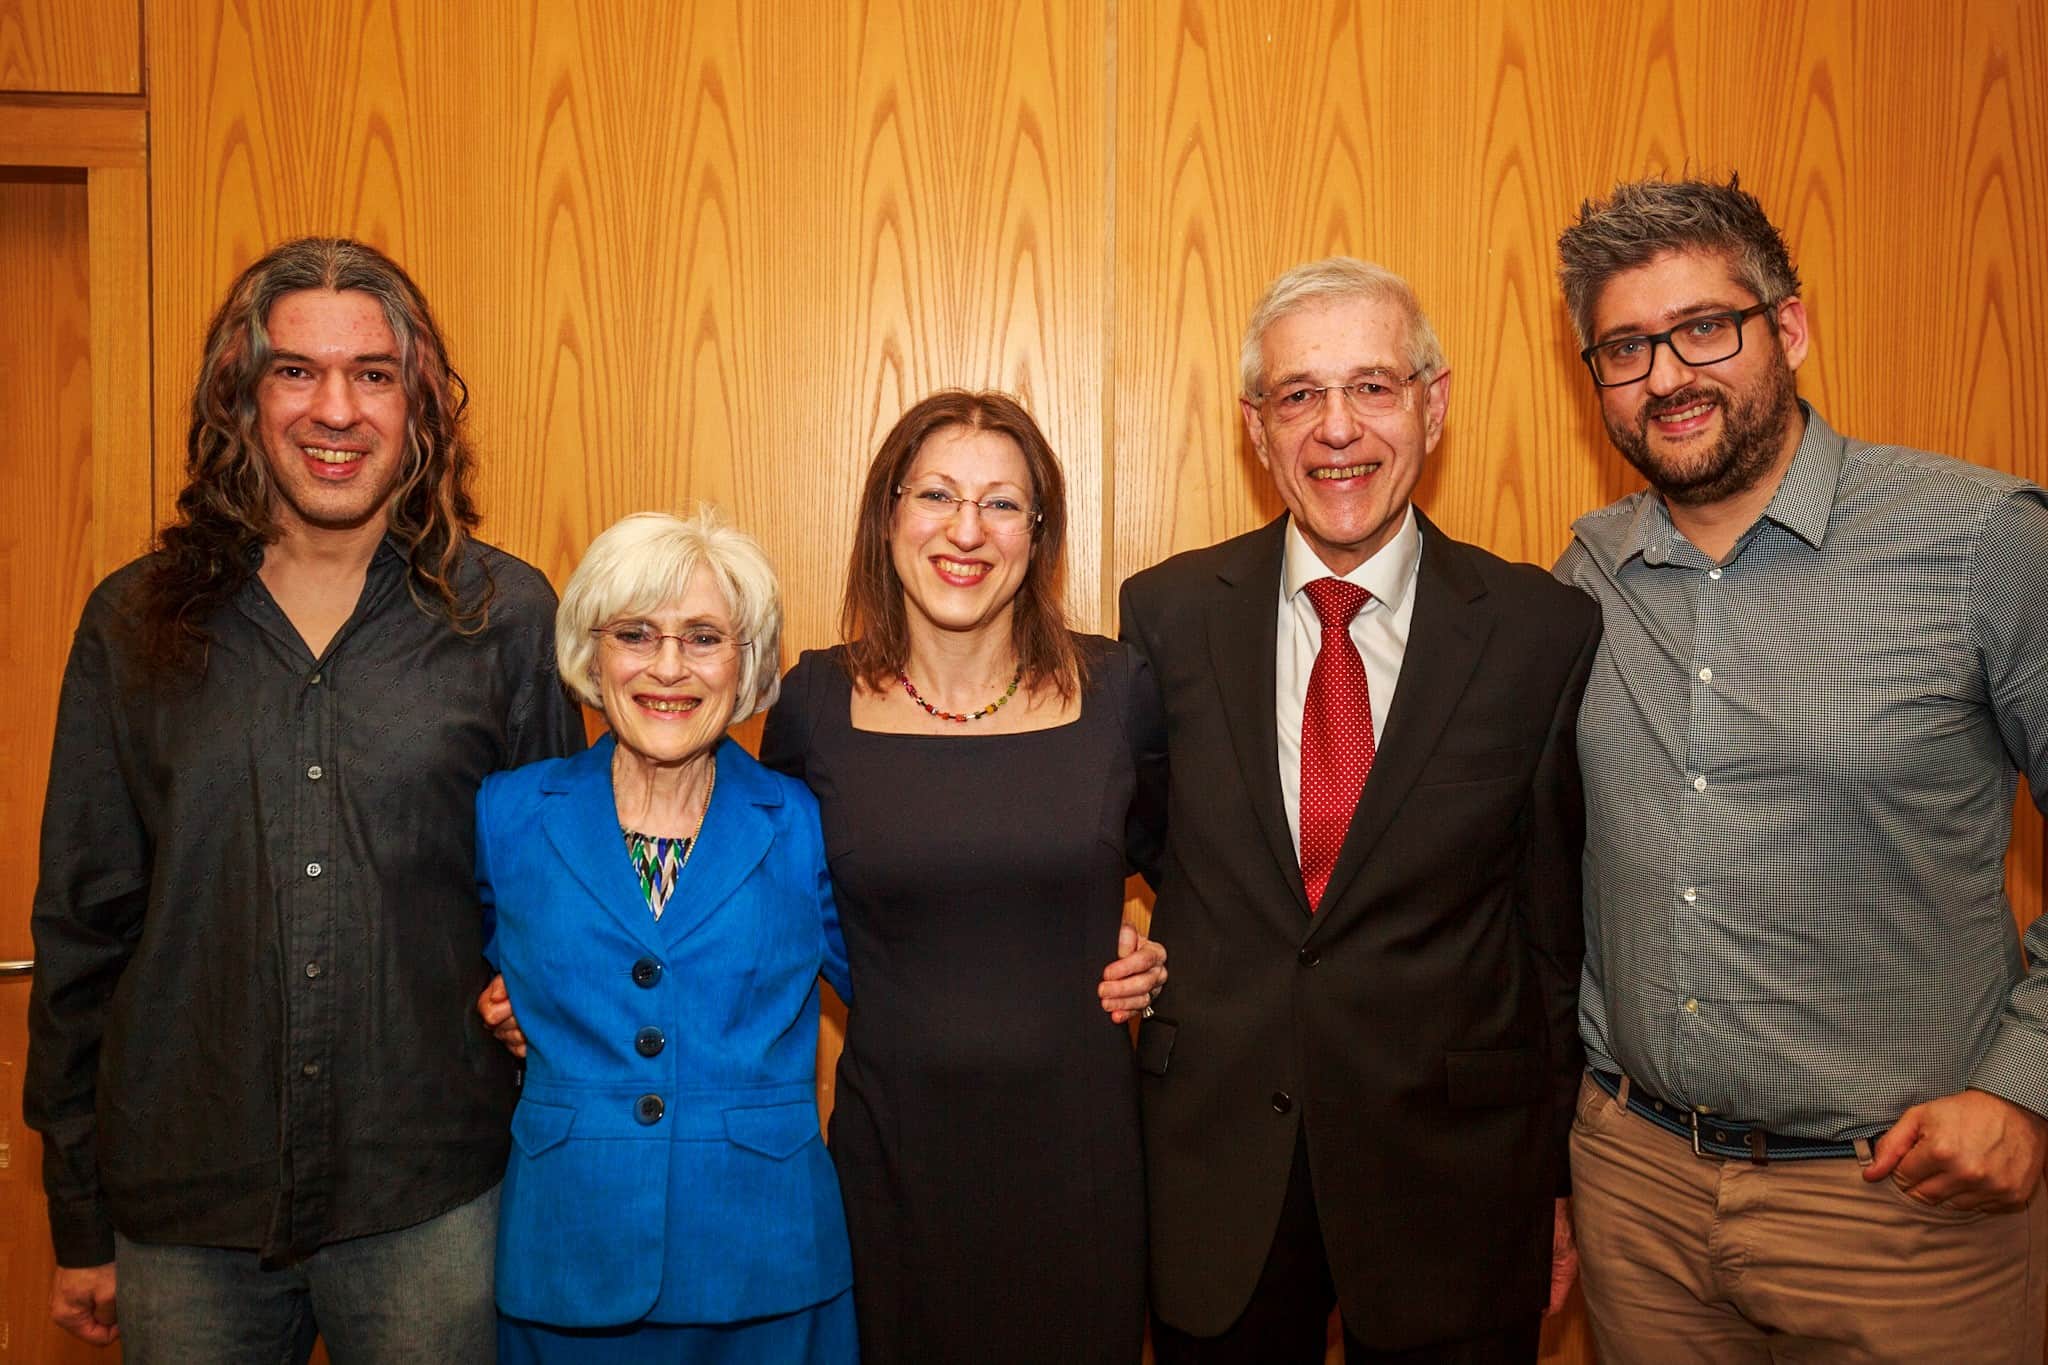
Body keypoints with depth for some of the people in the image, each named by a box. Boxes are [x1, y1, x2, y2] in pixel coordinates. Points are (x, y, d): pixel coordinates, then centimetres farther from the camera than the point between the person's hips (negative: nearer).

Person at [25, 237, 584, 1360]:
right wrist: (80, 1223, 7)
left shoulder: (503, 616, -3)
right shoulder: (136, 623, 1)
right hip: (185, 1209, 2)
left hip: (431, 1206, -1)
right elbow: (82, 925, 5)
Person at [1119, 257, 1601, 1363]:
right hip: (1212, 1167, 1)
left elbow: (1559, 927, -2)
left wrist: (1560, 1178, 3)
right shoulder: (1167, 613, -3)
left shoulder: (1544, 632, -6)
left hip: (1452, 1173, -1)